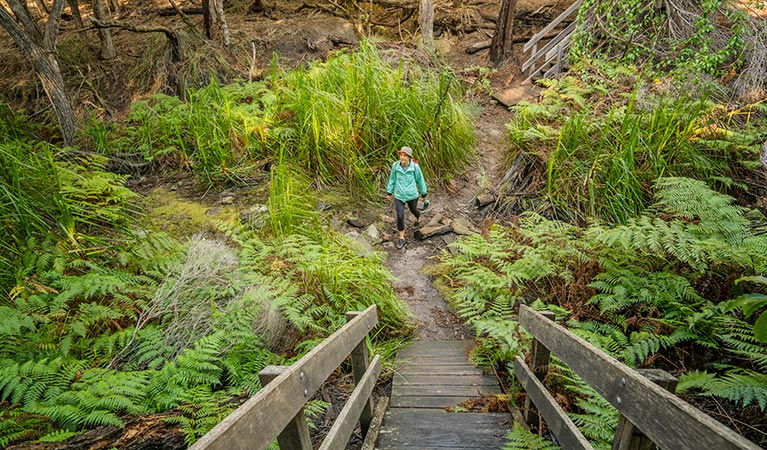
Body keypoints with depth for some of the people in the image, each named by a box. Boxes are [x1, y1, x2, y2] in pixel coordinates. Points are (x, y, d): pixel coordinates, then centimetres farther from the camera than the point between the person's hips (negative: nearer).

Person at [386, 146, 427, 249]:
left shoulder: (415, 167, -19)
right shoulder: (395, 165, -15)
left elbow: (420, 180, -4)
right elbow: (392, 179, 1)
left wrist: (423, 193, 6)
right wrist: (389, 192, 9)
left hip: (412, 195, 0)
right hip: (399, 195, 1)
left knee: (413, 210, 26)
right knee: (400, 217, -4)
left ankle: (418, 219, 64)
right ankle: (401, 238, 15)